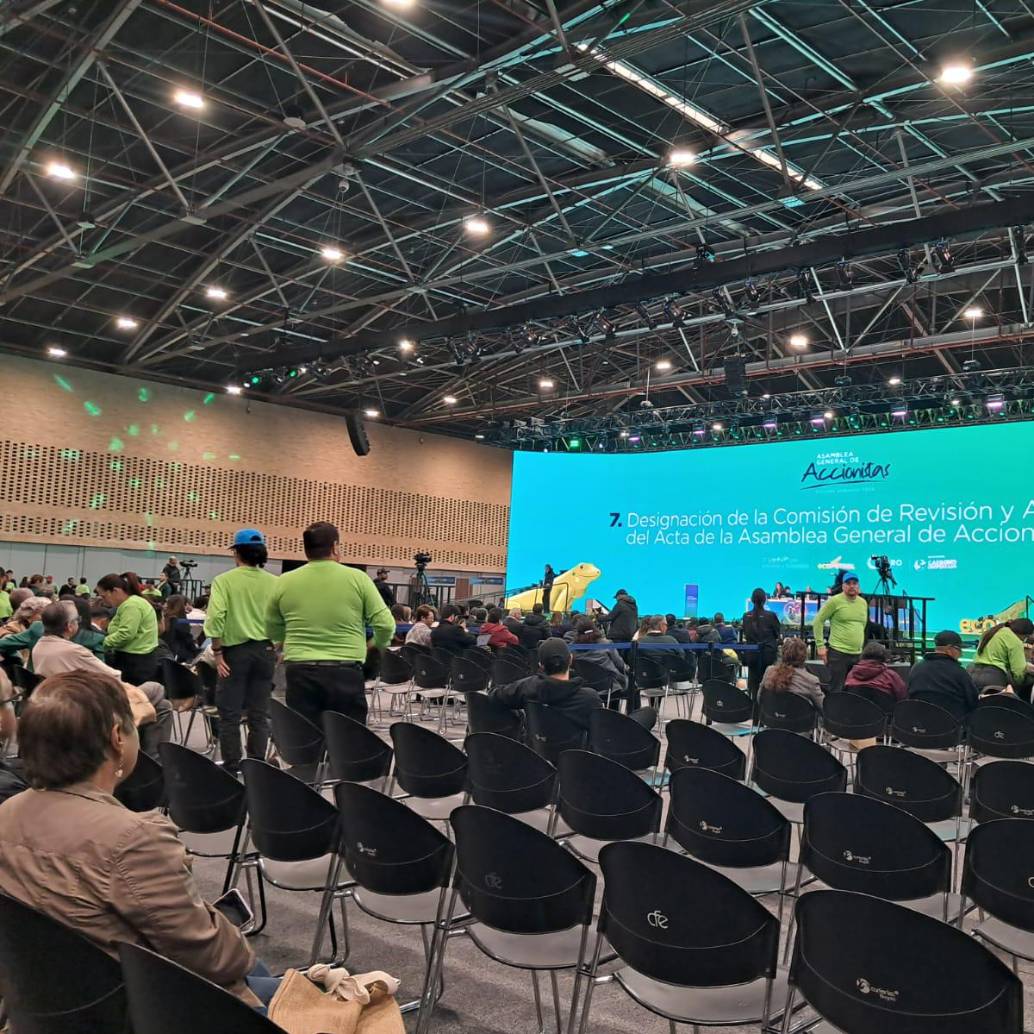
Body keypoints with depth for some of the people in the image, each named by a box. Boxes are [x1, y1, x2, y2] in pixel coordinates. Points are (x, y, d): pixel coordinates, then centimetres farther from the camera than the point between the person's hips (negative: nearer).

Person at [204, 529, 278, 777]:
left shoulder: (224, 580, -6)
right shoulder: (274, 582, 0)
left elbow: (216, 617, -15)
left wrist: (217, 652, -8)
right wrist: (277, 649, 9)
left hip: (235, 651, -2)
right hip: (265, 651, 3)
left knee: (230, 715, 7)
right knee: (259, 715, 10)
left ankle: (231, 769, 10)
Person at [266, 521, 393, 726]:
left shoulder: (284, 582, 4)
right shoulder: (357, 578, -2)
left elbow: (272, 633, 14)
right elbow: (386, 625, -3)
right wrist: (377, 645, 17)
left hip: (300, 673, 2)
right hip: (346, 674, -1)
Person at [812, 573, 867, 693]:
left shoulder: (863, 603, 11)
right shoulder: (835, 601, -7)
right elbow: (818, 622, -5)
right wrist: (820, 646, -9)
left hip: (857, 654, 6)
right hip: (838, 653, -6)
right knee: (836, 690, -5)